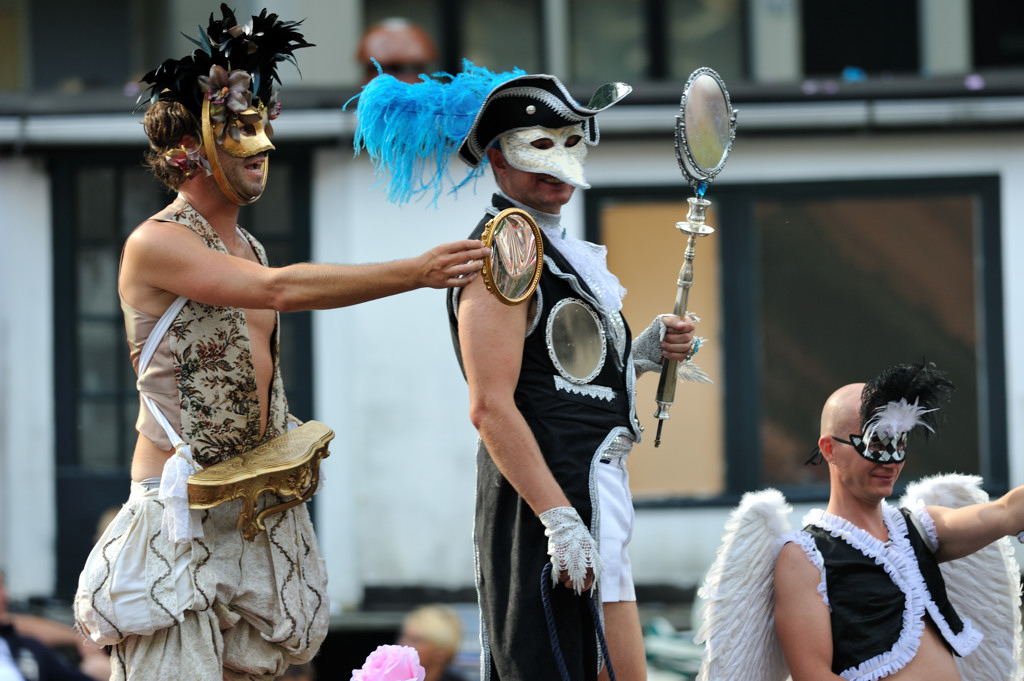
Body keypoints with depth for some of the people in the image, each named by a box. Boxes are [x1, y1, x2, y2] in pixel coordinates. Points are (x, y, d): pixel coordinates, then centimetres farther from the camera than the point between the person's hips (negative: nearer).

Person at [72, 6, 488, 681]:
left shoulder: (246, 249, 16)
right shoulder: (156, 245, -12)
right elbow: (280, 289, -25)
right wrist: (415, 272, -29)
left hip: (256, 509, 8)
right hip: (180, 514, -8)